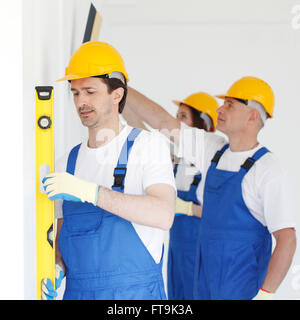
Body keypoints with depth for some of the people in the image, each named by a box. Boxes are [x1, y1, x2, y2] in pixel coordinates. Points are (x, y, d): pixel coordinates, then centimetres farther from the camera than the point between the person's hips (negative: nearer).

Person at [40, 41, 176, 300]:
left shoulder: (148, 145, -5)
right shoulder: (68, 162, 10)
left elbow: (163, 215, -21)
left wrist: (89, 191, -26)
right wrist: (57, 268, -5)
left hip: (136, 292, -4)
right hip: (77, 292, 4)